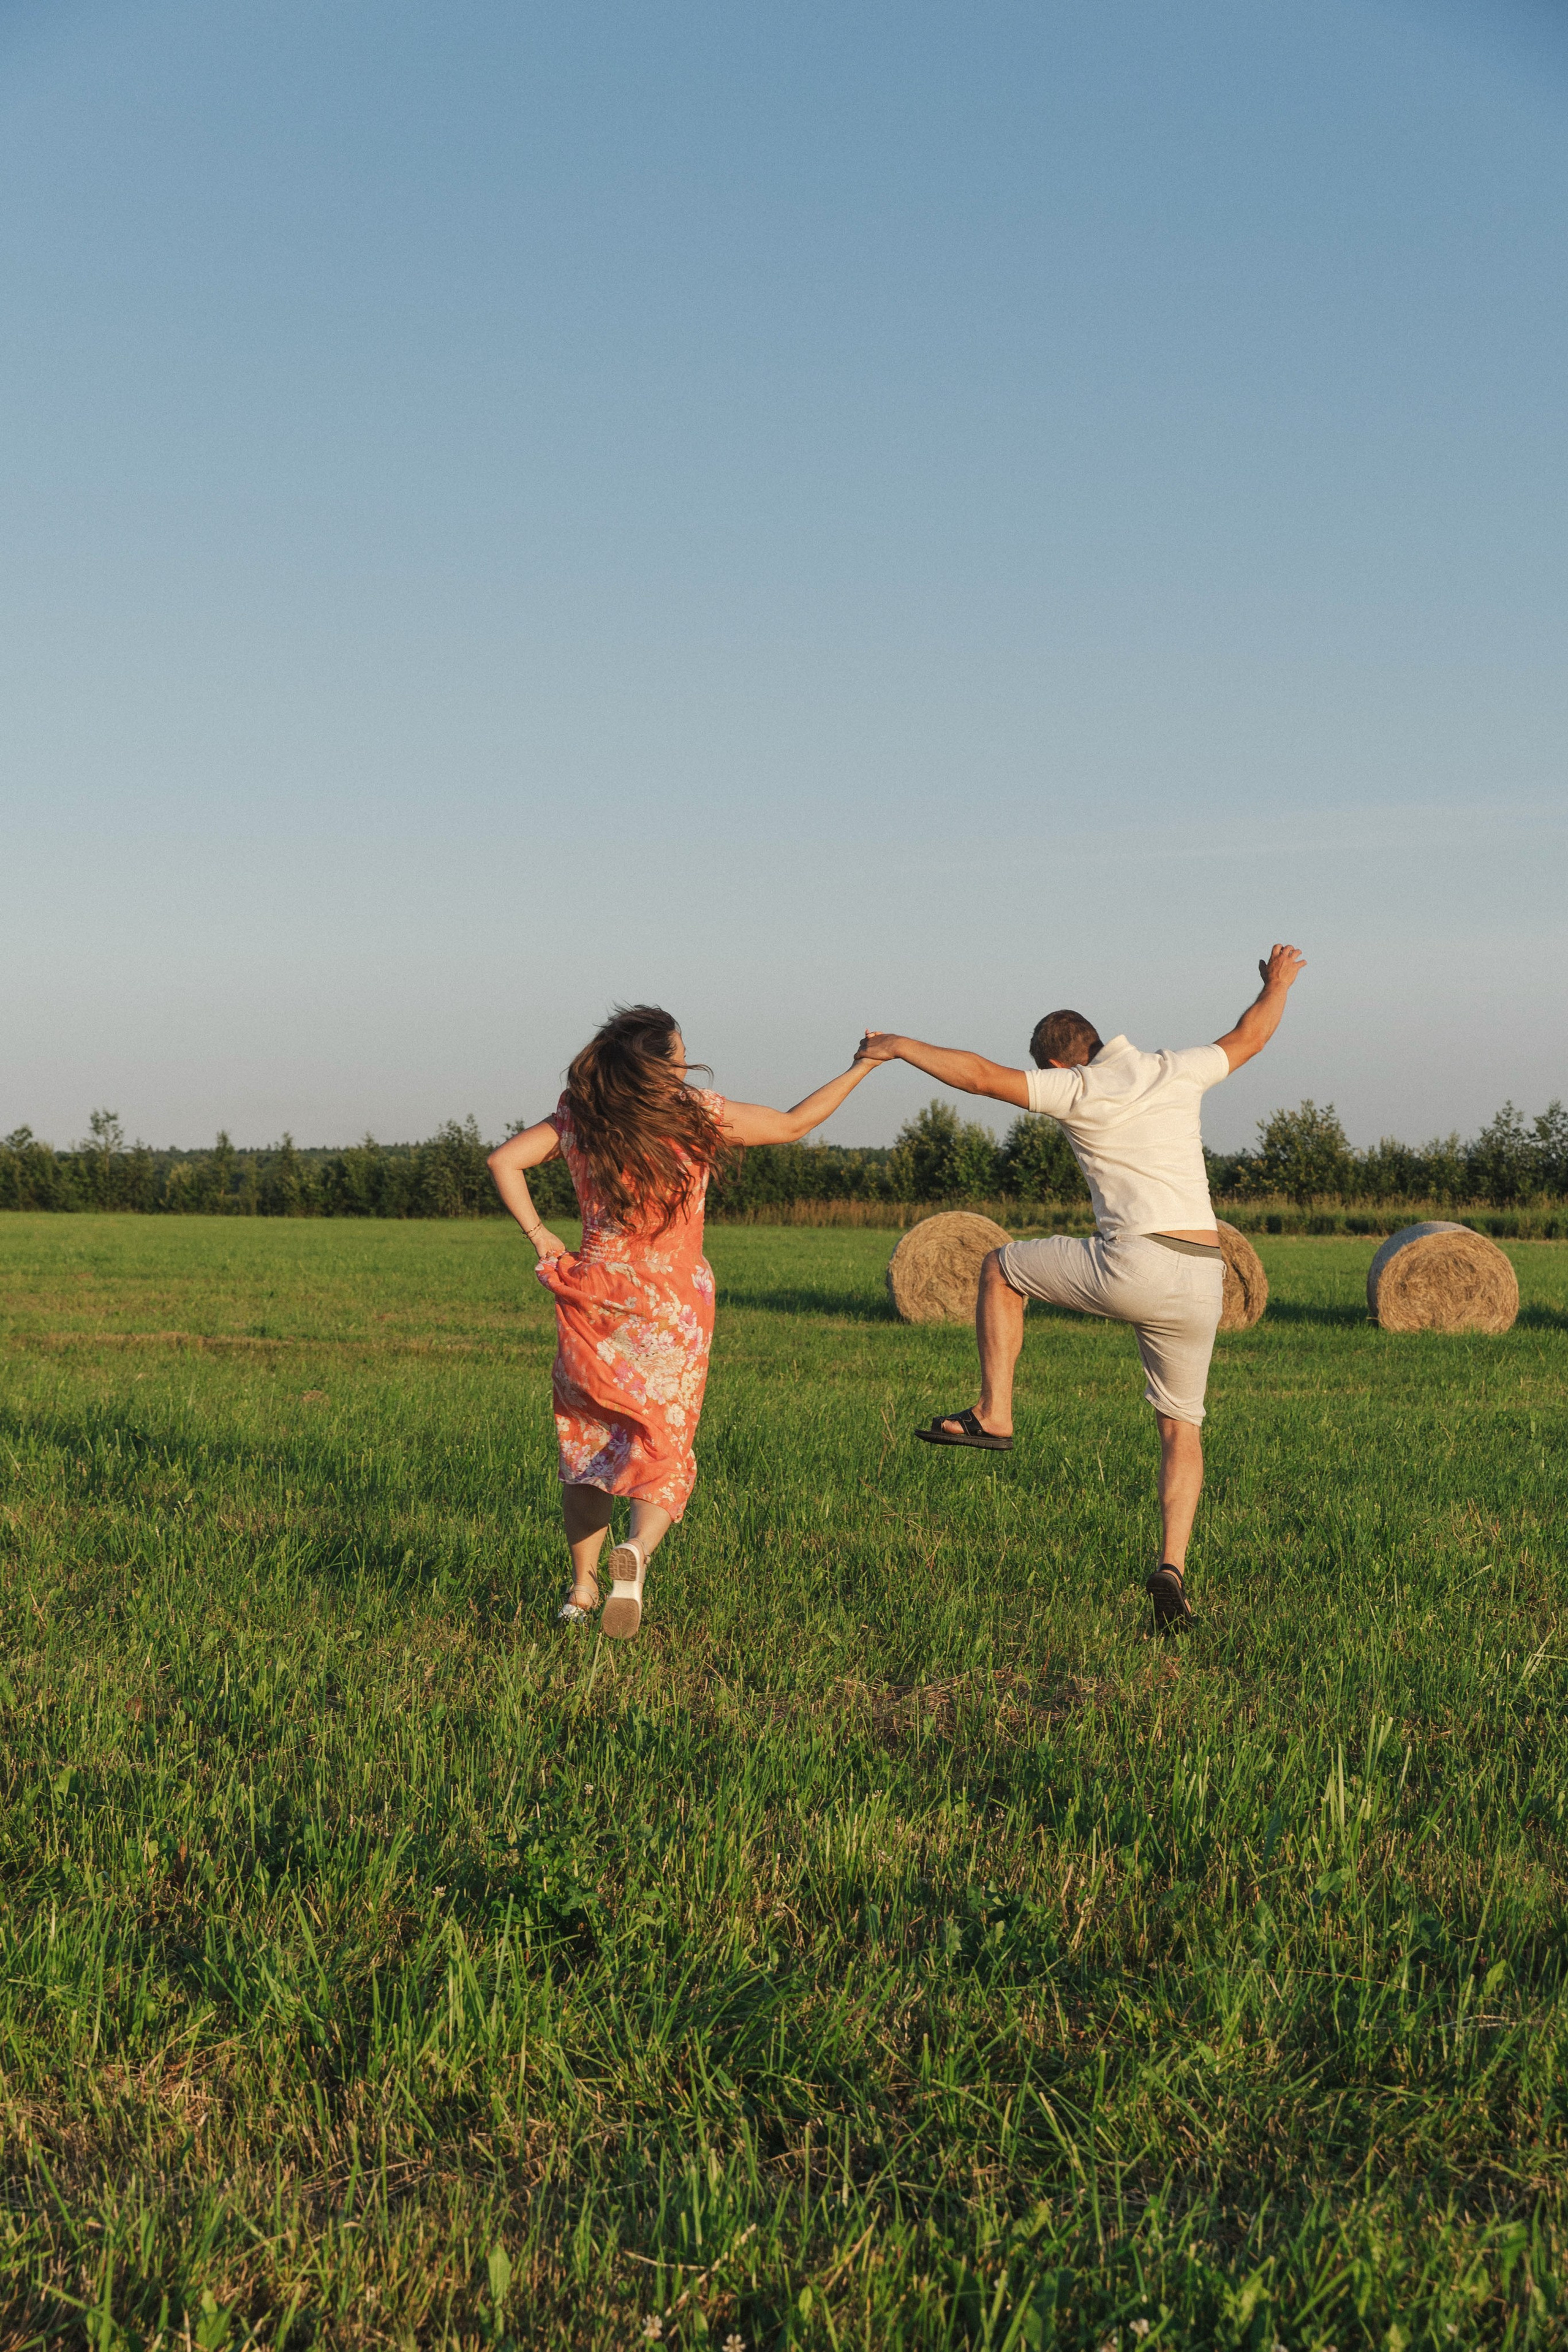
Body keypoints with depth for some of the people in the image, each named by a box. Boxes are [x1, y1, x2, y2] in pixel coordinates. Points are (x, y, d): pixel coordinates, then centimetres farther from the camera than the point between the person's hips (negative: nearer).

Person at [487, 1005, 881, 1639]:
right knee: (664, 1451, 5)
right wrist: (861, 1068, 13)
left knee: (586, 1446, 17)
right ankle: (636, 1553, -24)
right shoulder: (697, 1114, -7)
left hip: (595, 1297, 3)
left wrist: (538, 1235, 0)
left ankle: (582, 1590, 18)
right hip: (671, 1308, -2)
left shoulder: (578, 1119, 0)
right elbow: (794, 1124, 2)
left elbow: (504, 1160, -5)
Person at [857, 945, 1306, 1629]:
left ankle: (993, 1415, 17)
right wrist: (1277, 986, 49)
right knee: (1181, 1429, 17)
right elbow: (1246, 1040, 30)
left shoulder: (1079, 1091, 0)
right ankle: (1171, 1565, 0)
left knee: (1001, 1267, 20)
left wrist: (899, 1047, 12)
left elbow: (981, 1075, 0)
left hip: (1131, 1267, -5)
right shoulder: (1177, 1072, 13)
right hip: (1202, 1280, 5)